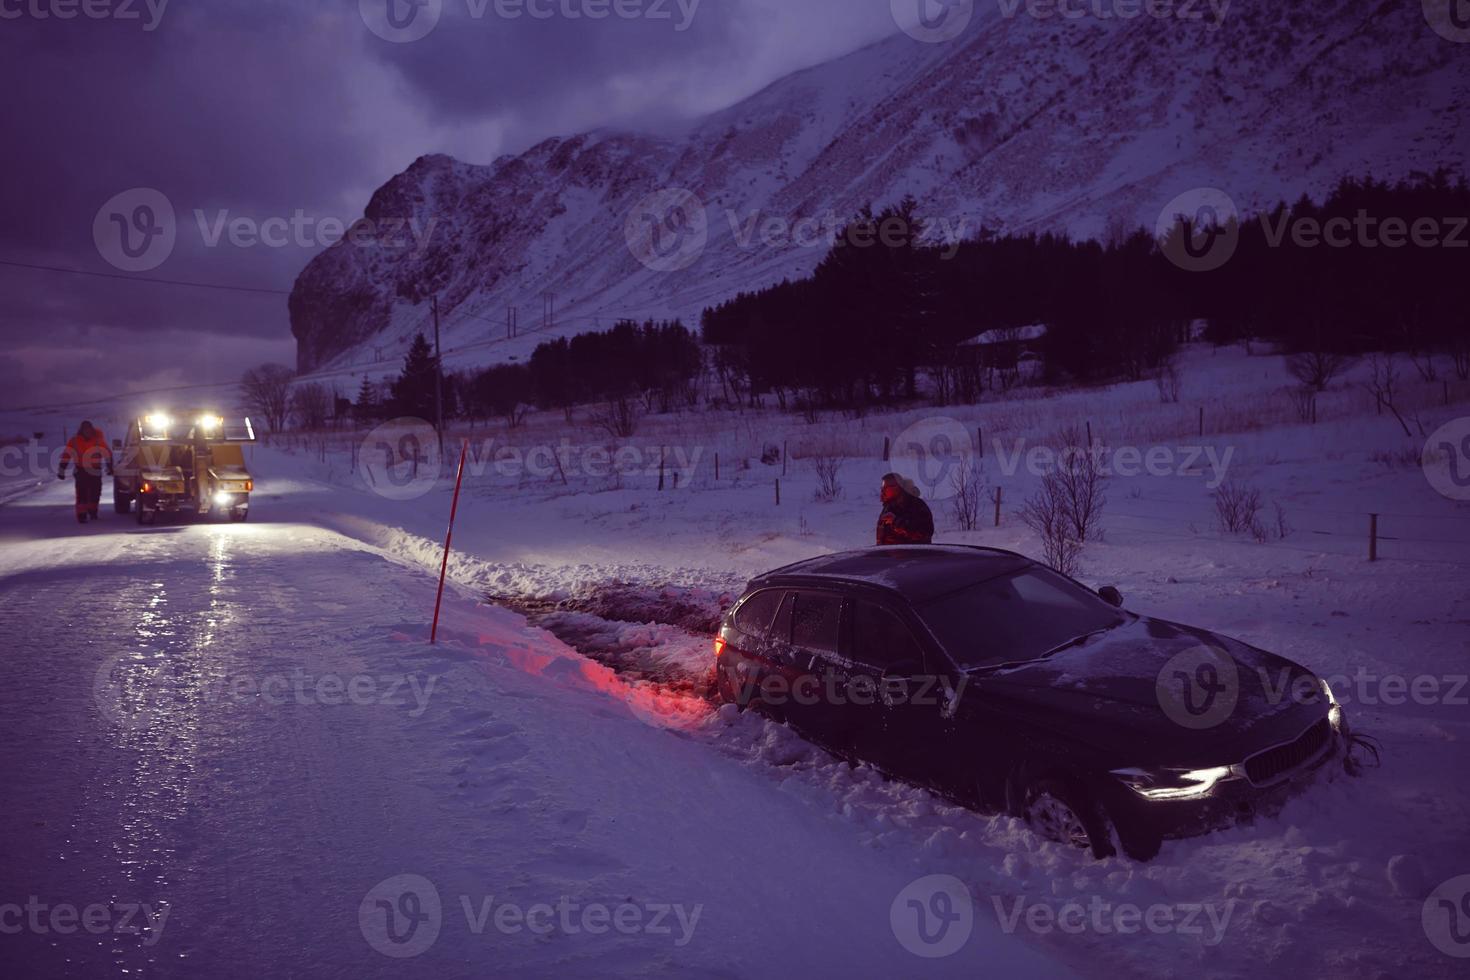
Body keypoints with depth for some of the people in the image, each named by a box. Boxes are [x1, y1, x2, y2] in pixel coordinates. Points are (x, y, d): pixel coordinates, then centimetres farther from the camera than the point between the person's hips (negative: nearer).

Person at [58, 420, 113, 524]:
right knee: (82, 494, -8)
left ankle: (92, 511, 31)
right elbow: (66, 455, -5)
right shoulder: (74, 441, -6)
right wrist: (61, 471, -7)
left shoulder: (98, 439, -3)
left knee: (95, 492, 9)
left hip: (95, 471, 2)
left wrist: (109, 467, -1)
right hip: (81, 471, -2)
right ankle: (81, 515, -8)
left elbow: (107, 453, 1)